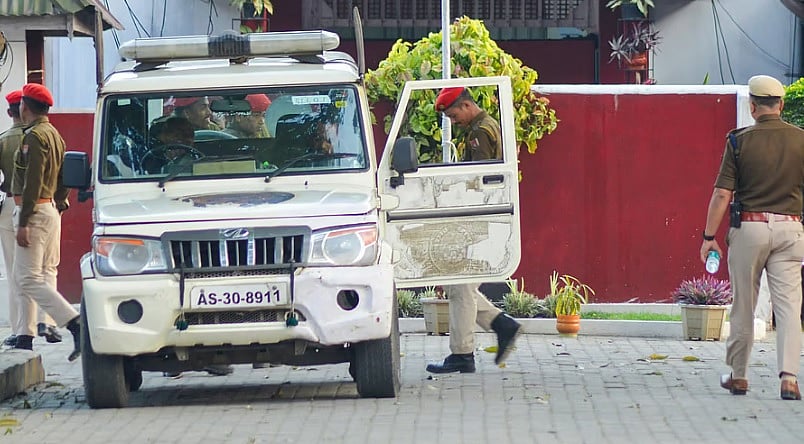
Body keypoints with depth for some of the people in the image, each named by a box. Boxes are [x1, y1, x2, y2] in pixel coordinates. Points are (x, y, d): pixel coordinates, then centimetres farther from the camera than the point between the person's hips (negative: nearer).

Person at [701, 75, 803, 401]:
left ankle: (738, 375, 19)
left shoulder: (740, 141, -5)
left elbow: (722, 194, -6)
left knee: (743, 306, 10)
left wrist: (709, 236, 0)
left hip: (749, 228, -1)